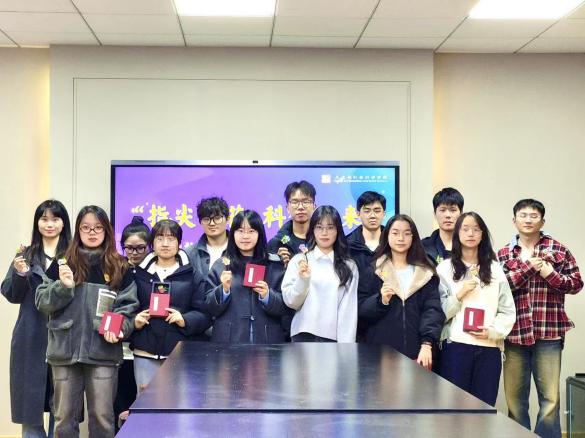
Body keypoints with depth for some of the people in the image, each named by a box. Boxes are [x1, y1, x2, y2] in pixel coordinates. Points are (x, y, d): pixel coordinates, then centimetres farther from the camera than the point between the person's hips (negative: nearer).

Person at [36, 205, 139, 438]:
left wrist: (119, 329, -12)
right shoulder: (64, 263, 6)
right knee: (64, 417, 8)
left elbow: (128, 305, 6)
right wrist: (64, 287, -14)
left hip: (103, 351, -1)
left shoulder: (119, 267, 6)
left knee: (102, 416, 4)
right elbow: (42, 302, 3)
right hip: (65, 349, 1)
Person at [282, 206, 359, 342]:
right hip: (304, 335, 0)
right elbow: (290, 301, 3)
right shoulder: (299, 260, 6)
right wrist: (302, 280, -14)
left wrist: (345, 345, -6)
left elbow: (349, 308, 3)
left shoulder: (349, 266, 8)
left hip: (333, 337, 0)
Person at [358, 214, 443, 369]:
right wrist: (381, 300, -16)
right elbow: (361, 309, 3)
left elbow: (433, 310, 0)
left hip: (416, 352, 1)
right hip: (381, 352, -1)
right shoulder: (372, 271, 7)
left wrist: (427, 343, -13)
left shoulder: (426, 273, 9)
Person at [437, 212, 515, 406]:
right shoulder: (444, 268, 6)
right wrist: (459, 294, -12)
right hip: (455, 346, -2)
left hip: (489, 348, 2)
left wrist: (492, 331, -8)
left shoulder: (495, 269, 13)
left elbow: (508, 311, 7)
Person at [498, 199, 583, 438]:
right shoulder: (503, 254, 8)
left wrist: (550, 273, -12)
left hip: (549, 333, -1)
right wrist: (528, 266, -11)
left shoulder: (558, 250, 5)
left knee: (550, 399, -1)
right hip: (515, 334, 1)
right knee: (514, 398, 8)